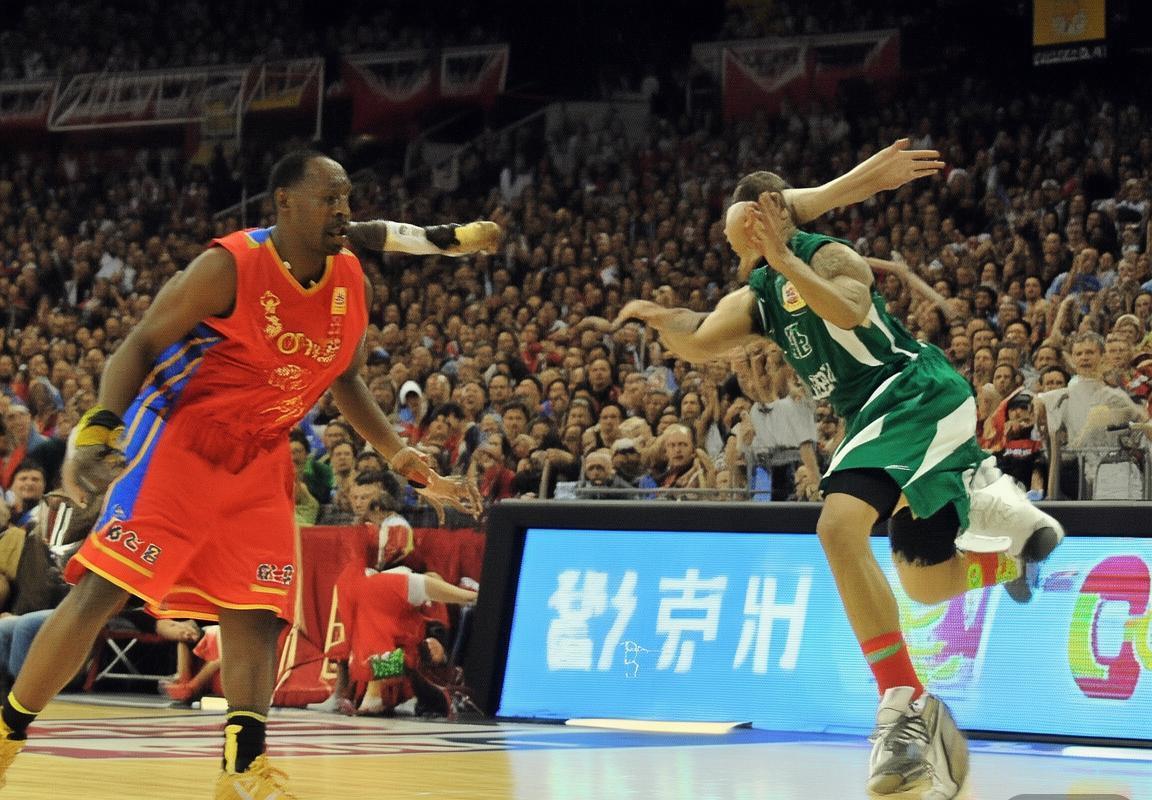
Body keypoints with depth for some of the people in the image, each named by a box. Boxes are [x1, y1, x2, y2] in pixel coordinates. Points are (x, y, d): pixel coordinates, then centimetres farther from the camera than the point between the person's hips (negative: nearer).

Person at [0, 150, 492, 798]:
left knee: (259, 615, -3)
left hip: (261, 459, 6)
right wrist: (99, 429, -28)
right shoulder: (230, 267, -19)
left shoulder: (353, 285, 0)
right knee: (103, 590, -13)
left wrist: (412, 466, 8)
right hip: (179, 438, -6)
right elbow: (140, 346, -14)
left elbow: (346, 382, 16)